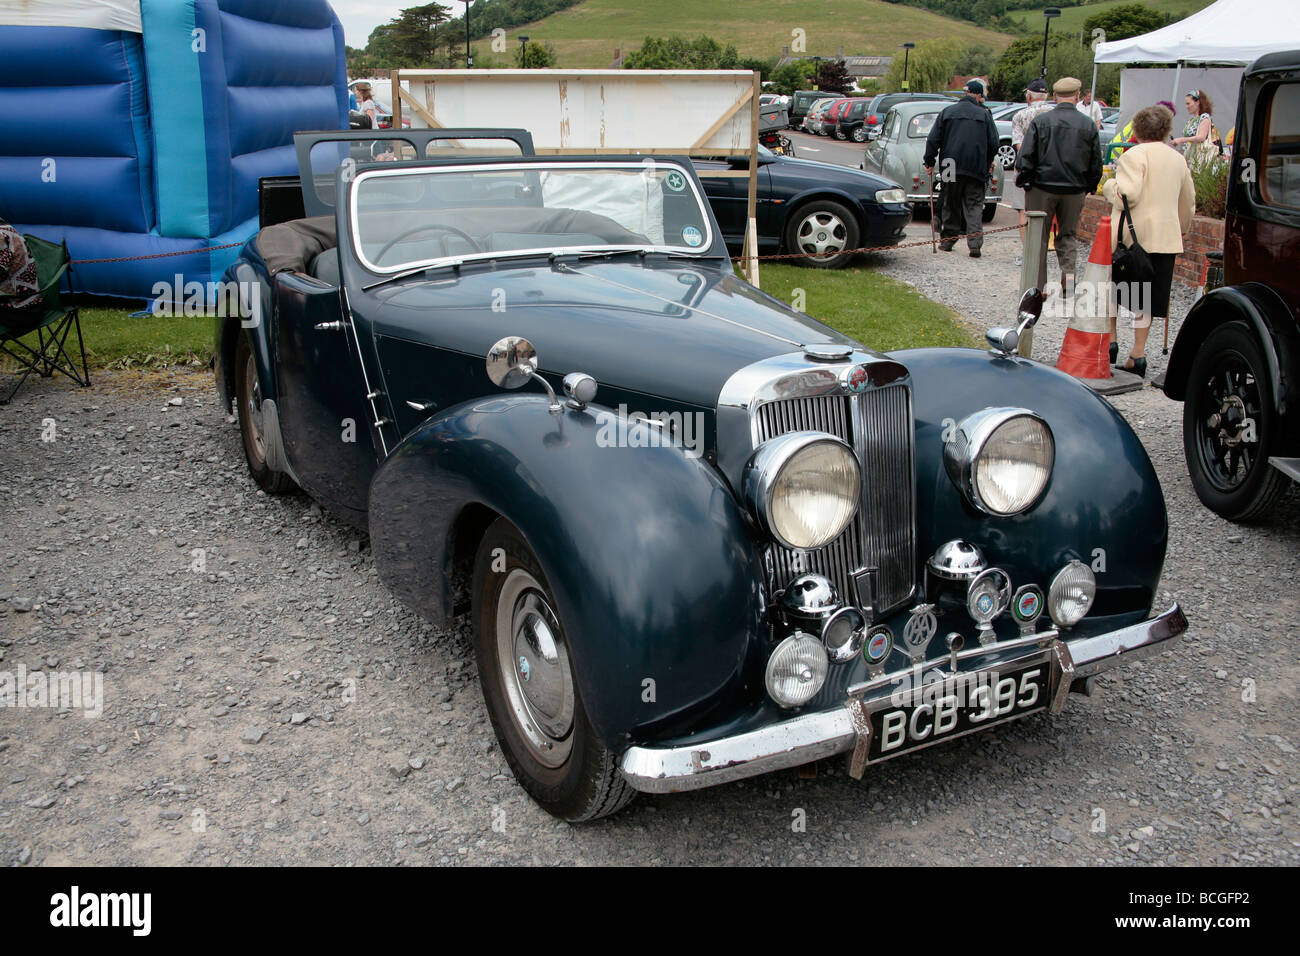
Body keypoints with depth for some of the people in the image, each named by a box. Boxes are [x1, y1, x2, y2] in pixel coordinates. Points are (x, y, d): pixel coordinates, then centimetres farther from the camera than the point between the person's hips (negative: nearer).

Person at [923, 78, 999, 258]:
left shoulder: (947, 112, 6)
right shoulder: (984, 114, 3)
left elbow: (933, 140, 2)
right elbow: (993, 143, 4)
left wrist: (929, 162, 9)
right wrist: (989, 163, 20)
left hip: (952, 167, 1)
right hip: (976, 168, -1)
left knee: (951, 205, 12)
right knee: (974, 206, 0)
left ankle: (947, 241, 16)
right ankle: (975, 243, -12)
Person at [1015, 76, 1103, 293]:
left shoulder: (1040, 121, -7)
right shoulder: (1088, 125, 0)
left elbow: (1026, 156, -7)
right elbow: (1096, 163, 6)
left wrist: (1022, 181, 5)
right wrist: (1089, 187, 18)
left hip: (1042, 187, -2)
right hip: (1074, 190, 2)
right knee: (1068, 234, 16)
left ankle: (1039, 284, 8)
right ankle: (1068, 270, -5)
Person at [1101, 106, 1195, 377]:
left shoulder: (1134, 155, -8)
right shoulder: (1178, 159, 14)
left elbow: (1128, 194, -20)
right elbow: (1188, 201, 22)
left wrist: (1108, 187, 0)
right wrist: (1182, 229, 36)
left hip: (1131, 235, -5)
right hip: (1165, 238, 5)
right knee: (1145, 299, 7)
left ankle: (1110, 340, 10)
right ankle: (1138, 354, 6)